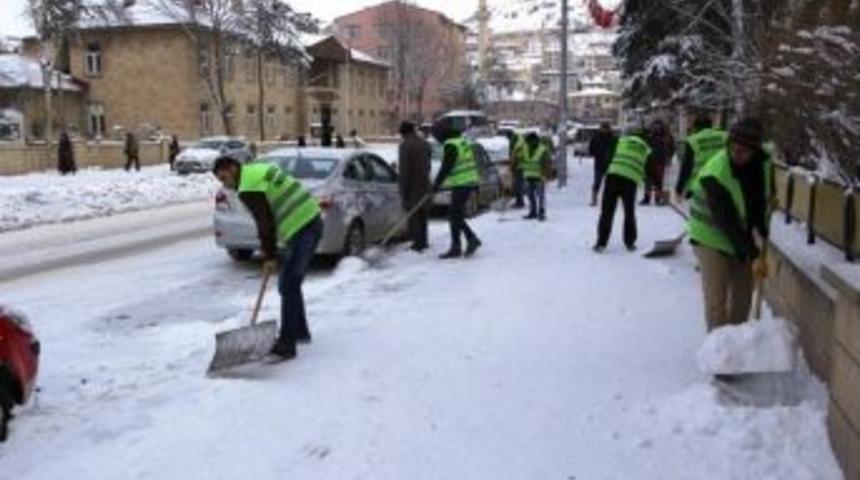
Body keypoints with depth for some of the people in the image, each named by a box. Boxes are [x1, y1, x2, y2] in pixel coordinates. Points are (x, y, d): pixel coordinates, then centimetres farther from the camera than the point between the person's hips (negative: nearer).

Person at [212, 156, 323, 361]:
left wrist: (269, 256, -7)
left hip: (302, 229, -10)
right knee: (290, 283, 19)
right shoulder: (259, 170, 20)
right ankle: (300, 332, 30)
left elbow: (265, 222, -14)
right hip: (311, 221, 10)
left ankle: (286, 346, -12)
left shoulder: (248, 188, -11)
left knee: (288, 287, -11)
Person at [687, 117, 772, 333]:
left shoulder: (763, 162, -10)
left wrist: (763, 231, 3)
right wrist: (753, 255, -32)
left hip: (742, 237, 6)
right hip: (711, 237, -6)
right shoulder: (715, 174, -31)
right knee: (717, 299, -11)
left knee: (743, 294, 13)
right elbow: (727, 222, -31)